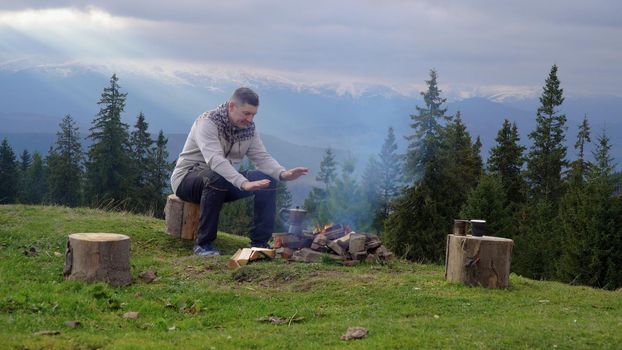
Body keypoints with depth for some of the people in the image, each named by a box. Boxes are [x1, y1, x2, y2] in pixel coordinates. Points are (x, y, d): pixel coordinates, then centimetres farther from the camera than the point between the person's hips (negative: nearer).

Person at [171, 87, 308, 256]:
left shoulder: (249, 128, 0)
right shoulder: (207, 122, -23)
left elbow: (262, 158, -4)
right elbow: (215, 160, -37)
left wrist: (282, 173, -26)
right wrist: (244, 183, -50)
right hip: (188, 177, -7)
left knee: (268, 180, -10)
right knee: (217, 178, -40)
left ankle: (260, 243, -5)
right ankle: (203, 244, -29)